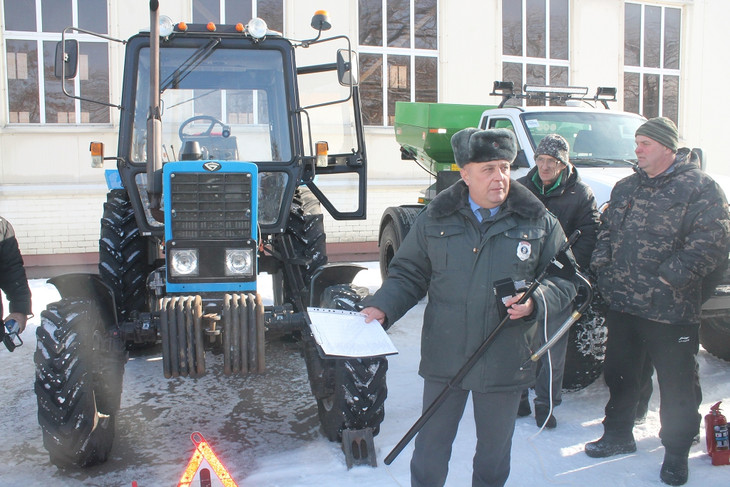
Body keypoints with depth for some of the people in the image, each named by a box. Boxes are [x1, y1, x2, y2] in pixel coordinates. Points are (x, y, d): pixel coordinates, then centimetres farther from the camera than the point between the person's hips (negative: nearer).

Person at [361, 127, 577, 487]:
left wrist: (535, 301, -17)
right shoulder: (436, 217, 0)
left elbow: (565, 280, 3)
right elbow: (408, 274, 6)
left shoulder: (538, 222, -1)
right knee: (430, 447, 12)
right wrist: (381, 307, -10)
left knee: (494, 450, 18)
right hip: (444, 358, 0)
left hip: (505, 361, 0)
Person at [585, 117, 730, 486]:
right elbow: (607, 229, 20)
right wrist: (601, 262, 3)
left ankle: (676, 454, 24)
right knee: (619, 373, 18)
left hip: (672, 311, -6)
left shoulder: (700, 188, -8)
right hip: (622, 304, 6)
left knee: (677, 385, 6)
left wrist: (671, 276, -21)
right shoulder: (626, 188, 13)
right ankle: (618, 435, 37)